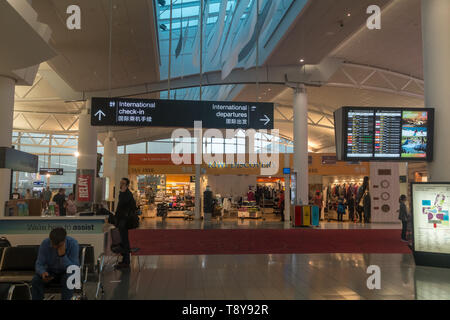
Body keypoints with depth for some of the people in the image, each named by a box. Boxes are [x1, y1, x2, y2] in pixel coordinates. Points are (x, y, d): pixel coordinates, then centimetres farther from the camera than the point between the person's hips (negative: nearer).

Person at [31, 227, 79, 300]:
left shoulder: (73, 244, -24)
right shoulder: (45, 244, -17)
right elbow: (39, 264, -13)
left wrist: (62, 255, -40)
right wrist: (43, 273, -35)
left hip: (67, 273, -2)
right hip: (50, 272, 3)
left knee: (68, 279, -35)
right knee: (35, 280, -26)